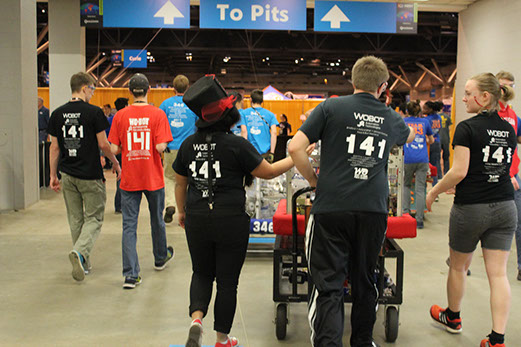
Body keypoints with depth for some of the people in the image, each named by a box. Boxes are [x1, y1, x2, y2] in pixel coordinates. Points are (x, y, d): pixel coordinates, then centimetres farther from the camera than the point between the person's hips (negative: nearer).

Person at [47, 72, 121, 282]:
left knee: (75, 219, 15)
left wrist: (53, 175, 14)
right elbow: (103, 145, -9)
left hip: (68, 175, 5)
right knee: (93, 218, 4)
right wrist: (115, 163, 6)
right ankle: (80, 252, -19)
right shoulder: (94, 112, -11)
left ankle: (83, 263, 22)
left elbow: (54, 147, 7)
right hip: (91, 175, -5)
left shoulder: (57, 114, 4)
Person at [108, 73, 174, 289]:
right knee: (157, 220, 19)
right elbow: (161, 147, -15)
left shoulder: (120, 116, -3)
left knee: (129, 225, 2)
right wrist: (154, 150, 7)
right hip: (153, 178, 0)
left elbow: (114, 149, -5)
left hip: (129, 180, 0)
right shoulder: (158, 114, -8)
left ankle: (131, 274, -4)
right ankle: (160, 258, 40)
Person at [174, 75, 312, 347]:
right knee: (227, 281, 10)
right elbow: (267, 172, -5)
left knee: (201, 273, 21)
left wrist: (182, 211, 25)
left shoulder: (189, 144, 1)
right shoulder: (237, 145, -13)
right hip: (231, 220, -3)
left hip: (197, 219, 4)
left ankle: (196, 319, -1)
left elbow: (180, 183, 10)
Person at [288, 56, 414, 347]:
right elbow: (408, 136, 35)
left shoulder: (331, 108, -1)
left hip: (332, 207, -3)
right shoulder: (391, 119, 10)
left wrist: (313, 179, 6)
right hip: (374, 211, 3)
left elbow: (296, 148, -8)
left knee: (329, 285, 0)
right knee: (365, 283, 17)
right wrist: (412, 131, 58)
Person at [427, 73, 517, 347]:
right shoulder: (509, 130, 8)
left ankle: (452, 317, 36)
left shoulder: (467, 128, -12)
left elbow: (459, 171, -18)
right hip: (504, 208, 5)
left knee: (458, 266, 16)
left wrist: (434, 192, -6)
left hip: (471, 208, -5)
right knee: (498, 273, 4)